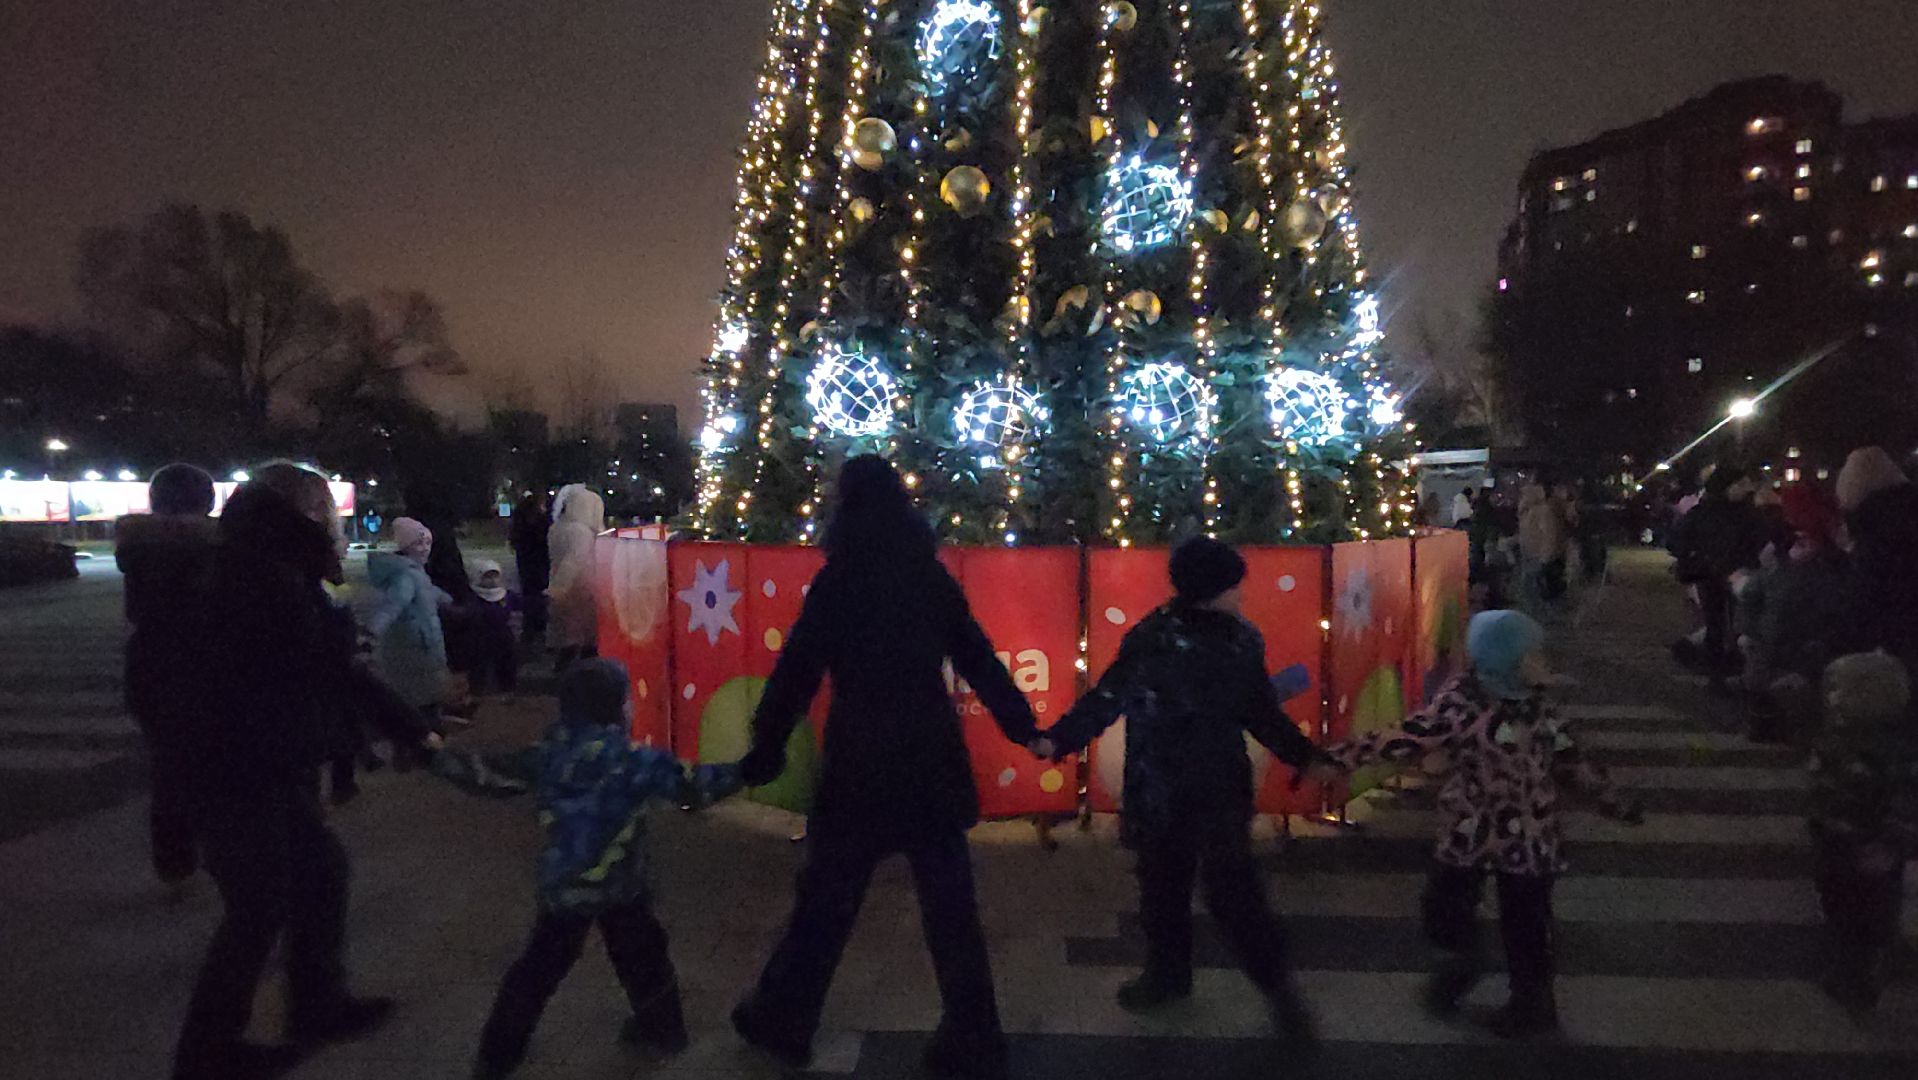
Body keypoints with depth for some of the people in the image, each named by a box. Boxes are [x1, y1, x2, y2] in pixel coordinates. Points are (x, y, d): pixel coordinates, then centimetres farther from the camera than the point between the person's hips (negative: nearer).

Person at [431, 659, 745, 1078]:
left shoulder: (548, 754, -7)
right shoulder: (634, 761, -18)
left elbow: (495, 774, 2)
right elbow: (690, 788, -16)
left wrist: (439, 757, 15)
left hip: (563, 884, 3)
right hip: (620, 886, -3)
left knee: (539, 967, 17)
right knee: (642, 958, 19)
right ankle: (662, 1027, 34)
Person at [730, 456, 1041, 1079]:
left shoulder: (840, 581, -8)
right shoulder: (930, 576, 4)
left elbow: (797, 673, -7)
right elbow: (979, 659, 7)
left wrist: (765, 750, 2)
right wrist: (1025, 729, 14)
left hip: (861, 763, -3)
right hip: (933, 759, 3)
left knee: (826, 899, 12)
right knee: (950, 905, 11)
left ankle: (783, 1022, 28)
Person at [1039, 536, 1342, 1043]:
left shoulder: (1244, 640, 0)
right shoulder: (1152, 637, -10)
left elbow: (1262, 712, 11)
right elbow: (1108, 697, -9)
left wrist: (1306, 758, 11)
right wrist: (1059, 739, -20)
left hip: (1221, 789, 0)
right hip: (1158, 791, 0)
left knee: (1231, 889, -4)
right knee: (1161, 885, 14)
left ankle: (1277, 984, 15)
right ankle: (1168, 972, 36)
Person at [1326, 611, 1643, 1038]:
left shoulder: (1535, 704, -1)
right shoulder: (1458, 700, -16)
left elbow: (1565, 758, 12)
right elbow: (1407, 740, -19)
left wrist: (1613, 802, 18)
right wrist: (1339, 756, -28)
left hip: (1526, 838, 2)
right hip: (1467, 833, -2)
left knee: (1525, 926, 10)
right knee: (1444, 916, 5)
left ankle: (1533, 1003, 36)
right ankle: (1463, 962, 40)